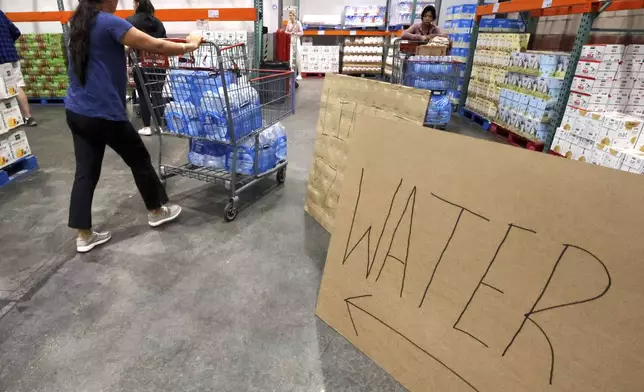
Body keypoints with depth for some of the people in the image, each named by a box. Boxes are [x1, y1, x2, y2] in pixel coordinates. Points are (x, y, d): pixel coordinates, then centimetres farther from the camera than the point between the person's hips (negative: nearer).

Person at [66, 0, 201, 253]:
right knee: (139, 159, 11)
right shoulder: (108, 22, -14)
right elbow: (155, 47, -15)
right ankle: (157, 211, 29)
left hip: (76, 112, 8)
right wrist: (189, 46, -1)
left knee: (85, 172, 9)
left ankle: (84, 236, 15)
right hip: (104, 114, -8)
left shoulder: (79, 22, 13)